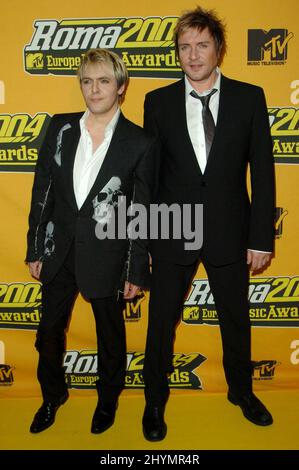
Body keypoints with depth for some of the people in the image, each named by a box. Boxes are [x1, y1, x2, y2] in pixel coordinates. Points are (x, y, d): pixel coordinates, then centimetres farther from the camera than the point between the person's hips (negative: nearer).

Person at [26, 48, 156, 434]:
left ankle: (108, 399, 44)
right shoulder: (60, 128, 0)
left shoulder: (140, 144, -9)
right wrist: (35, 249, 4)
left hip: (107, 255, -3)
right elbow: (42, 192, 3)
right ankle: (53, 395, 46)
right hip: (58, 251, 4)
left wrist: (136, 271, -6)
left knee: (110, 334, 16)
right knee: (49, 331, 19)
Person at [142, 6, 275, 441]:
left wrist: (262, 237, -5)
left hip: (229, 231, 1)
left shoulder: (249, 97, -1)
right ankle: (155, 401, 34)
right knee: (161, 321, 11)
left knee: (236, 318, 17)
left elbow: (262, 171, -2)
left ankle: (241, 390, 44)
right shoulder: (158, 101, 0)